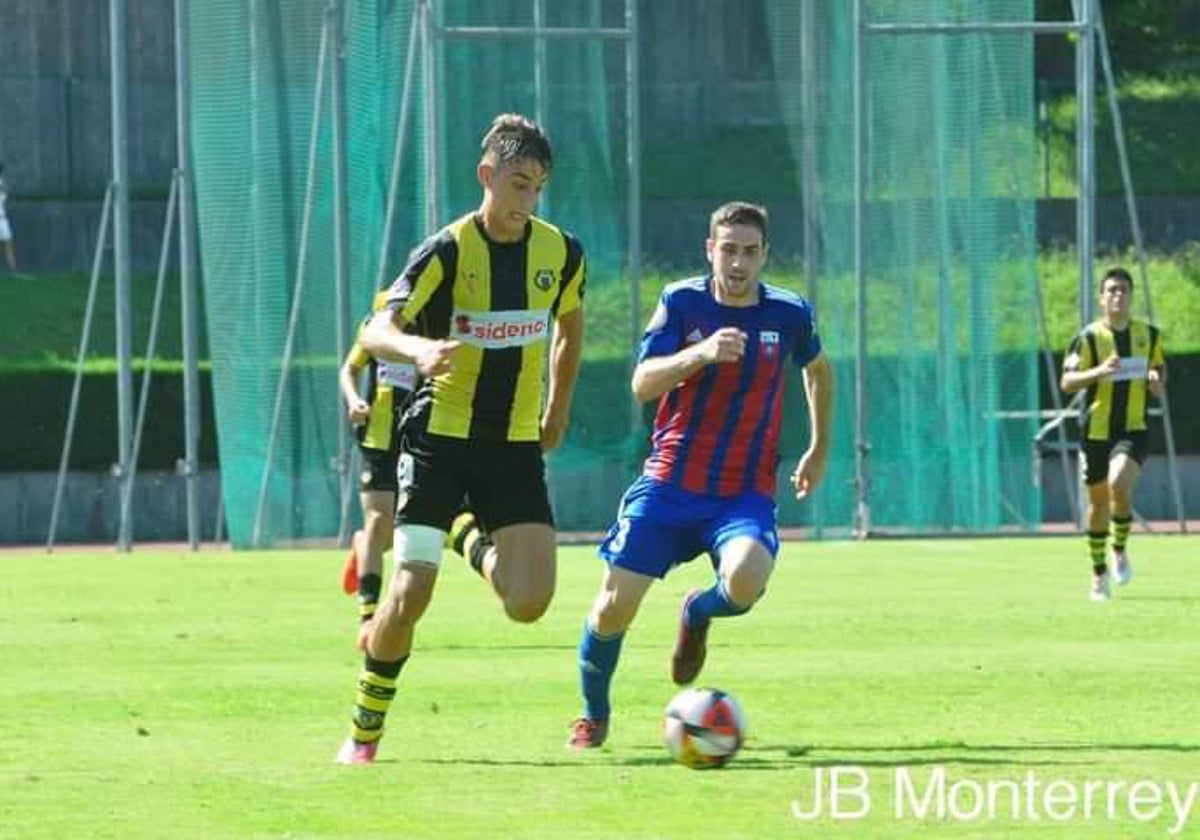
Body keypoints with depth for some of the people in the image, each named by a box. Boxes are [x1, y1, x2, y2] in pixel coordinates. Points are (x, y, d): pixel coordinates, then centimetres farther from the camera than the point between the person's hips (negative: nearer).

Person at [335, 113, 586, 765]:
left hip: (516, 446, 3)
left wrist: (557, 411, 20)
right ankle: (365, 729, 6)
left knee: (528, 603, -10)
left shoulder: (561, 253, 0)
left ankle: (474, 541, 26)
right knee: (410, 594, -15)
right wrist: (420, 349, -44)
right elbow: (377, 332, -23)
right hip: (440, 438, -3)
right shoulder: (447, 252, -12)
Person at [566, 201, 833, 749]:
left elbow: (818, 370, 22)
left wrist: (819, 450, 24)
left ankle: (698, 613, 8)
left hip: (745, 493, 0)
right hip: (668, 484, 0)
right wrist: (700, 354, -32)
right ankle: (593, 716, 22)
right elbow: (642, 383, -16)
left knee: (745, 580, -31)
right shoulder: (682, 302, -5)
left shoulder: (789, 314, 0)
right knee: (615, 606, -6)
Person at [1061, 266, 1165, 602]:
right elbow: (1067, 382, -11)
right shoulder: (1088, 337, -6)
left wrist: (1157, 381, -3)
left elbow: (1159, 365, 21)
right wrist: (1099, 372, -28)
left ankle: (1120, 550, -2)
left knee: (1120, 484, -26)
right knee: (1098, 502, 8)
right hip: (1096, 431, 0)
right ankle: (1099, 573, 25)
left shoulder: (1148, 334, 4)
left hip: (1133, 429, 0)